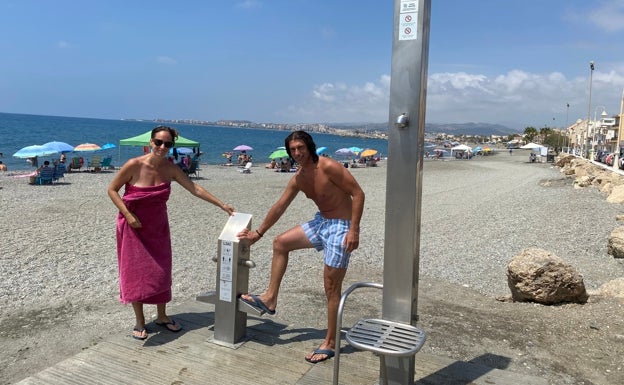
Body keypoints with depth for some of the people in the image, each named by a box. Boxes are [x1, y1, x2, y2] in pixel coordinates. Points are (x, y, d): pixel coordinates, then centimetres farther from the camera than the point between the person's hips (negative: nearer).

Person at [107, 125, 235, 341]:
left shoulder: (171, 169, -6)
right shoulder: (134, 165, -17)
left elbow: (195, 189, -4)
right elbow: (112, 189, -9)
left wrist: (222, 205, -7)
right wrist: (128, 214, -18)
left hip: (158, 226, 4)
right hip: (134, 226, -4)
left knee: (161, 271, 8)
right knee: (136, 272, 2)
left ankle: (162, 317, 25)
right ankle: (139, 322, 16)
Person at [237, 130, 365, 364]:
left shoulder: (328, 167, -20)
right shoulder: (298, 179, 4)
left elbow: (357, 193, -20)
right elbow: (280, 207, 13)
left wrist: (353, 230, -26)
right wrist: (258, 233, 18)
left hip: (341, 227, -8)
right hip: (321, 222, 8)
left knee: (331, 286, -3)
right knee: (280, 243, 10)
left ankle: (330, 343, 10)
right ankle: (270, 298, 18)